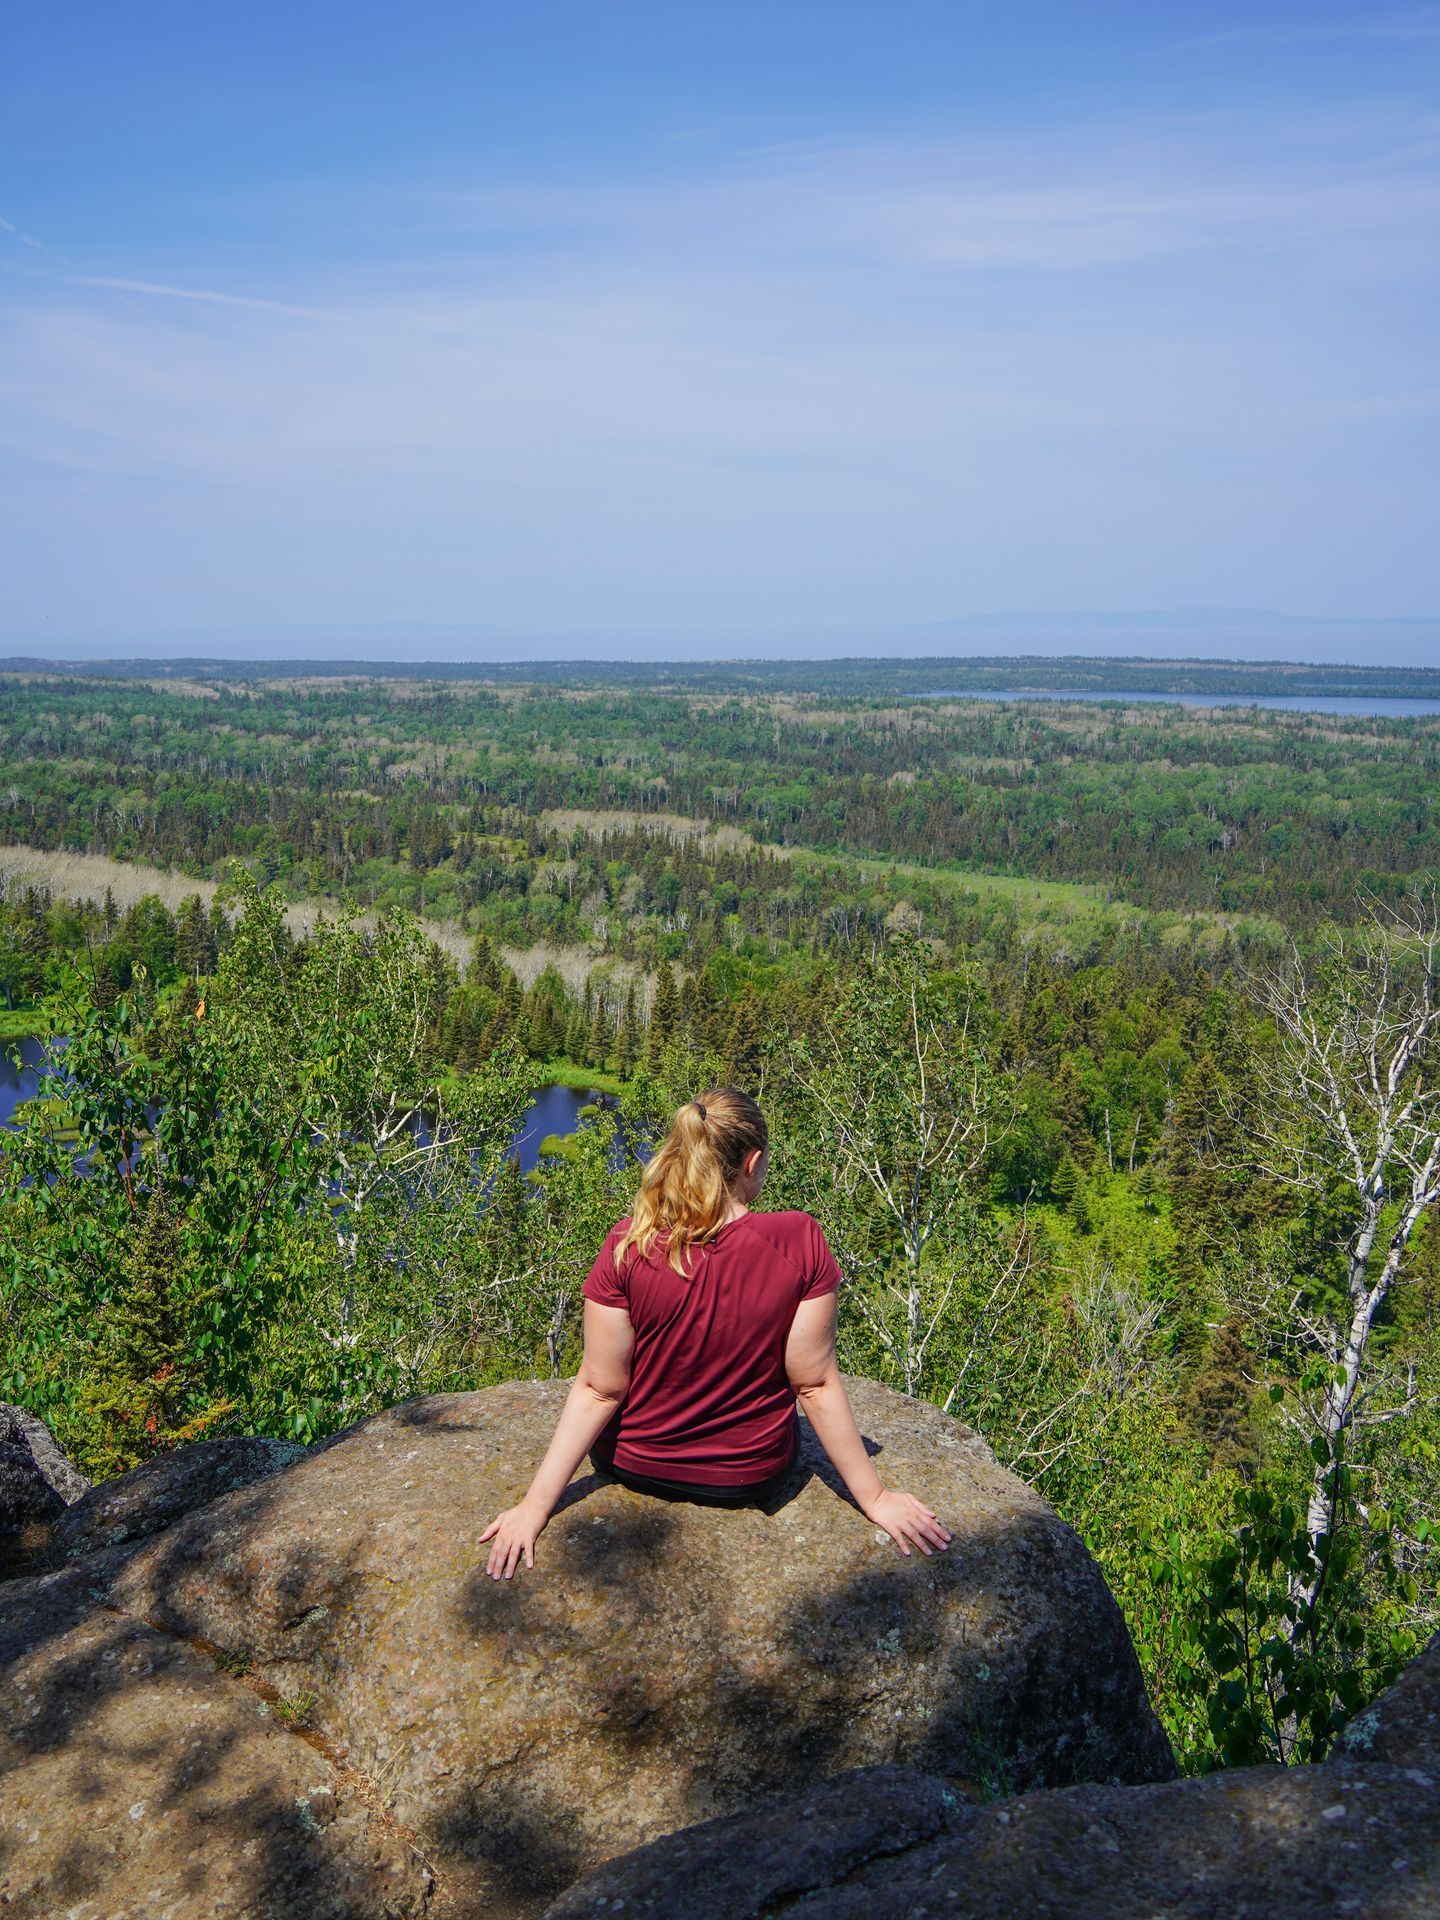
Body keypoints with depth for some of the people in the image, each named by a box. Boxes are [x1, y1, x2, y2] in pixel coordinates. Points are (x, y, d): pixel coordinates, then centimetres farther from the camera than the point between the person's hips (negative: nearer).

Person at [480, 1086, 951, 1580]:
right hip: (753, 1475, 1)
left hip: (635, 1465, 0)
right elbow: (816, 1385, -17)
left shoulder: (627, 1246, -24)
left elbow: (599, 1391, -19)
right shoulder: (800, 1242, -24)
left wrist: (535, 1507, -10)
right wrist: (874, 1497, -5)